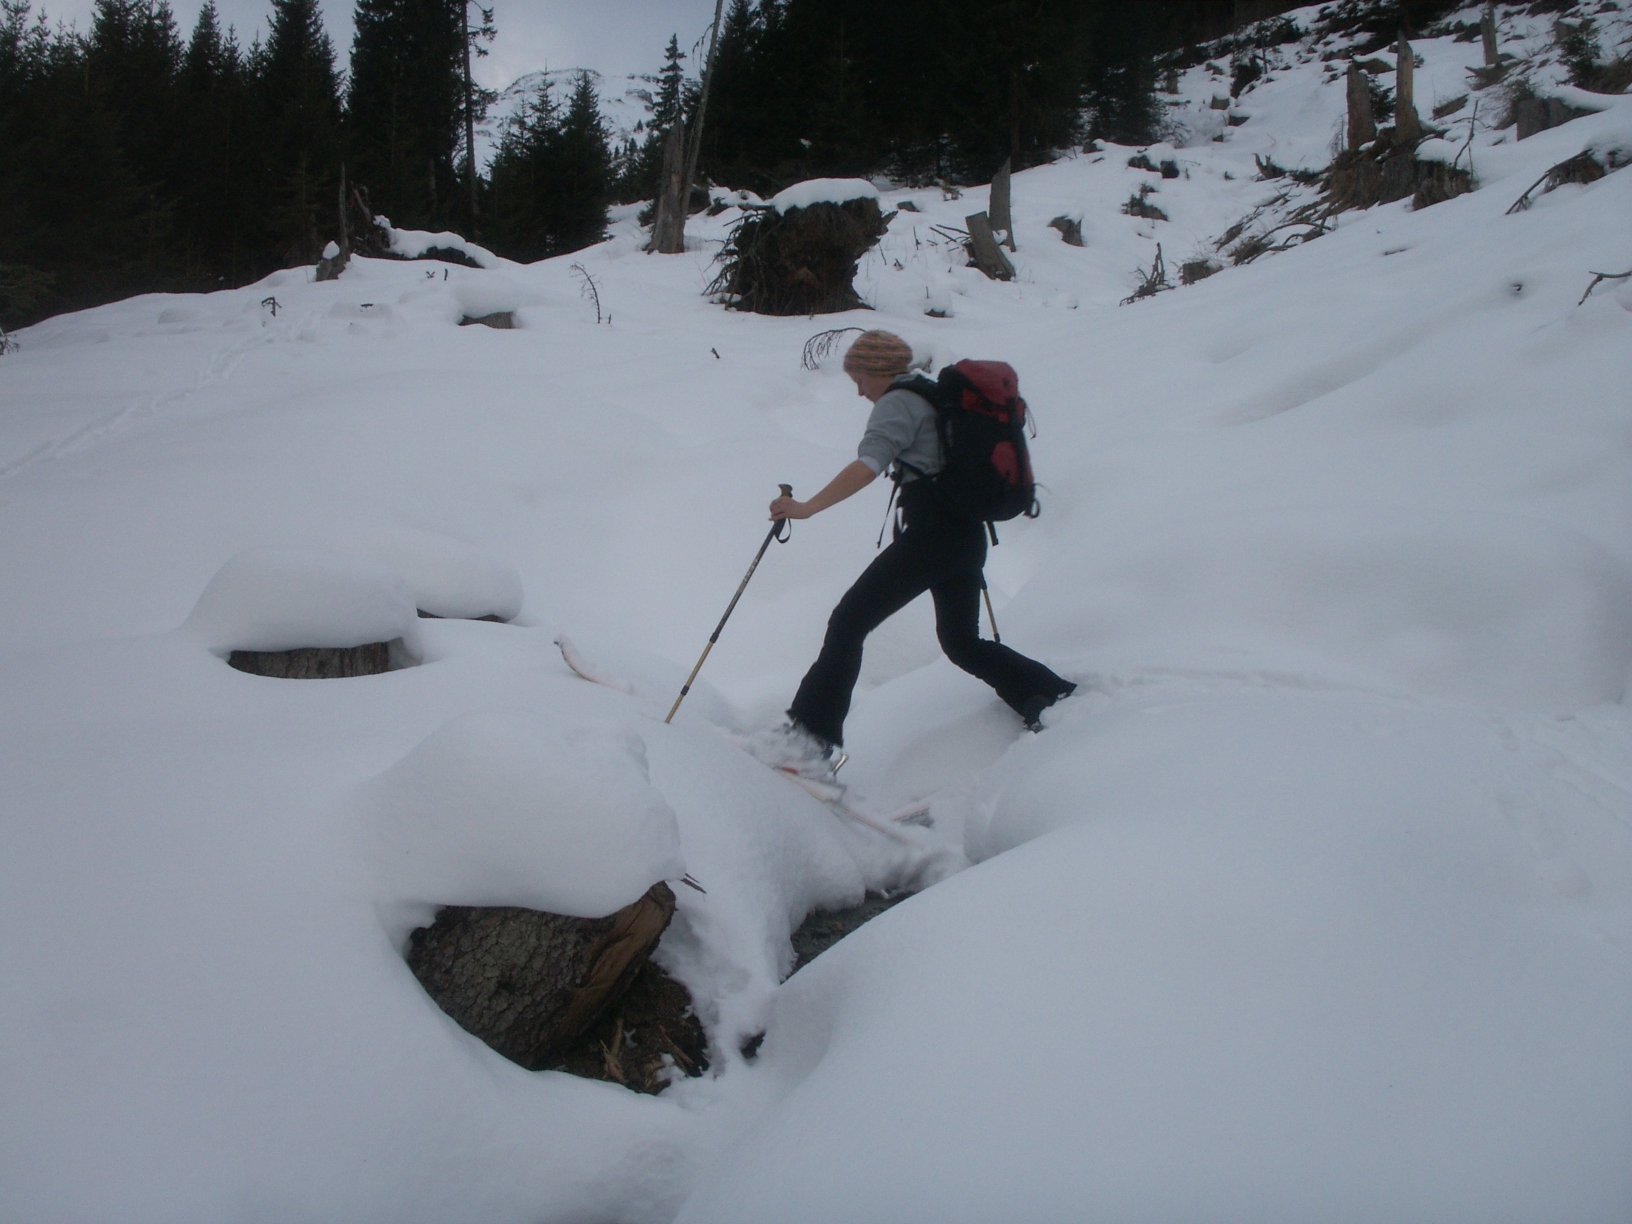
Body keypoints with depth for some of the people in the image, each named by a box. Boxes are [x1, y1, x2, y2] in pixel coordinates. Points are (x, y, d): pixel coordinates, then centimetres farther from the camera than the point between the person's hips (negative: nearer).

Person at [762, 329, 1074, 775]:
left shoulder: (897, 403, -5)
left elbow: (867, 466, -21)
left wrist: (807, 507, -24)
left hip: (930, 532, -9)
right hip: (969, 534, 9)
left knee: (848, 623, -8)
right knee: (962, 642, 23)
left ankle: (811, 736, -14)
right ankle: (1053, 695, 19)